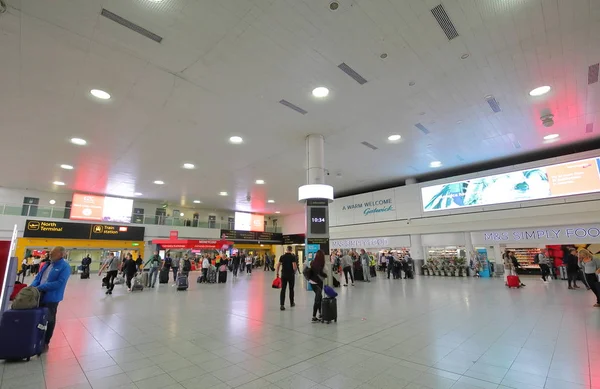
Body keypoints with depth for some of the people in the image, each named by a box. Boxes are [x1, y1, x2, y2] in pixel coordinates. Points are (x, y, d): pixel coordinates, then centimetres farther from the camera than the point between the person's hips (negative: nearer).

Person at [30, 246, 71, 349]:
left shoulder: (65, 267, -16)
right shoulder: (48, 264, 9)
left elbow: (59, 283, -23)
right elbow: (38, 276, 11)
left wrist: (40, 287, -22)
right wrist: (33, 286, -8)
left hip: (51, 298, -7)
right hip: (39, 295, 7)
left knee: (49, 320, 8)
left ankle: (46, 342, 24)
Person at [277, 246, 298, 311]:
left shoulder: (282, 256, 0)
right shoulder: (293, 257, -10)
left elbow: (278, 265, 3)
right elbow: (294, 267, -17)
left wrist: (277, 273, 15)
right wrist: (295, 270, 4)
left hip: (284, 275, 2)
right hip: (291, 275, -2)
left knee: (283, 290, 2)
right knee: (291, 289, 14)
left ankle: (282, 305, -6)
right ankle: (292, 303, 27)